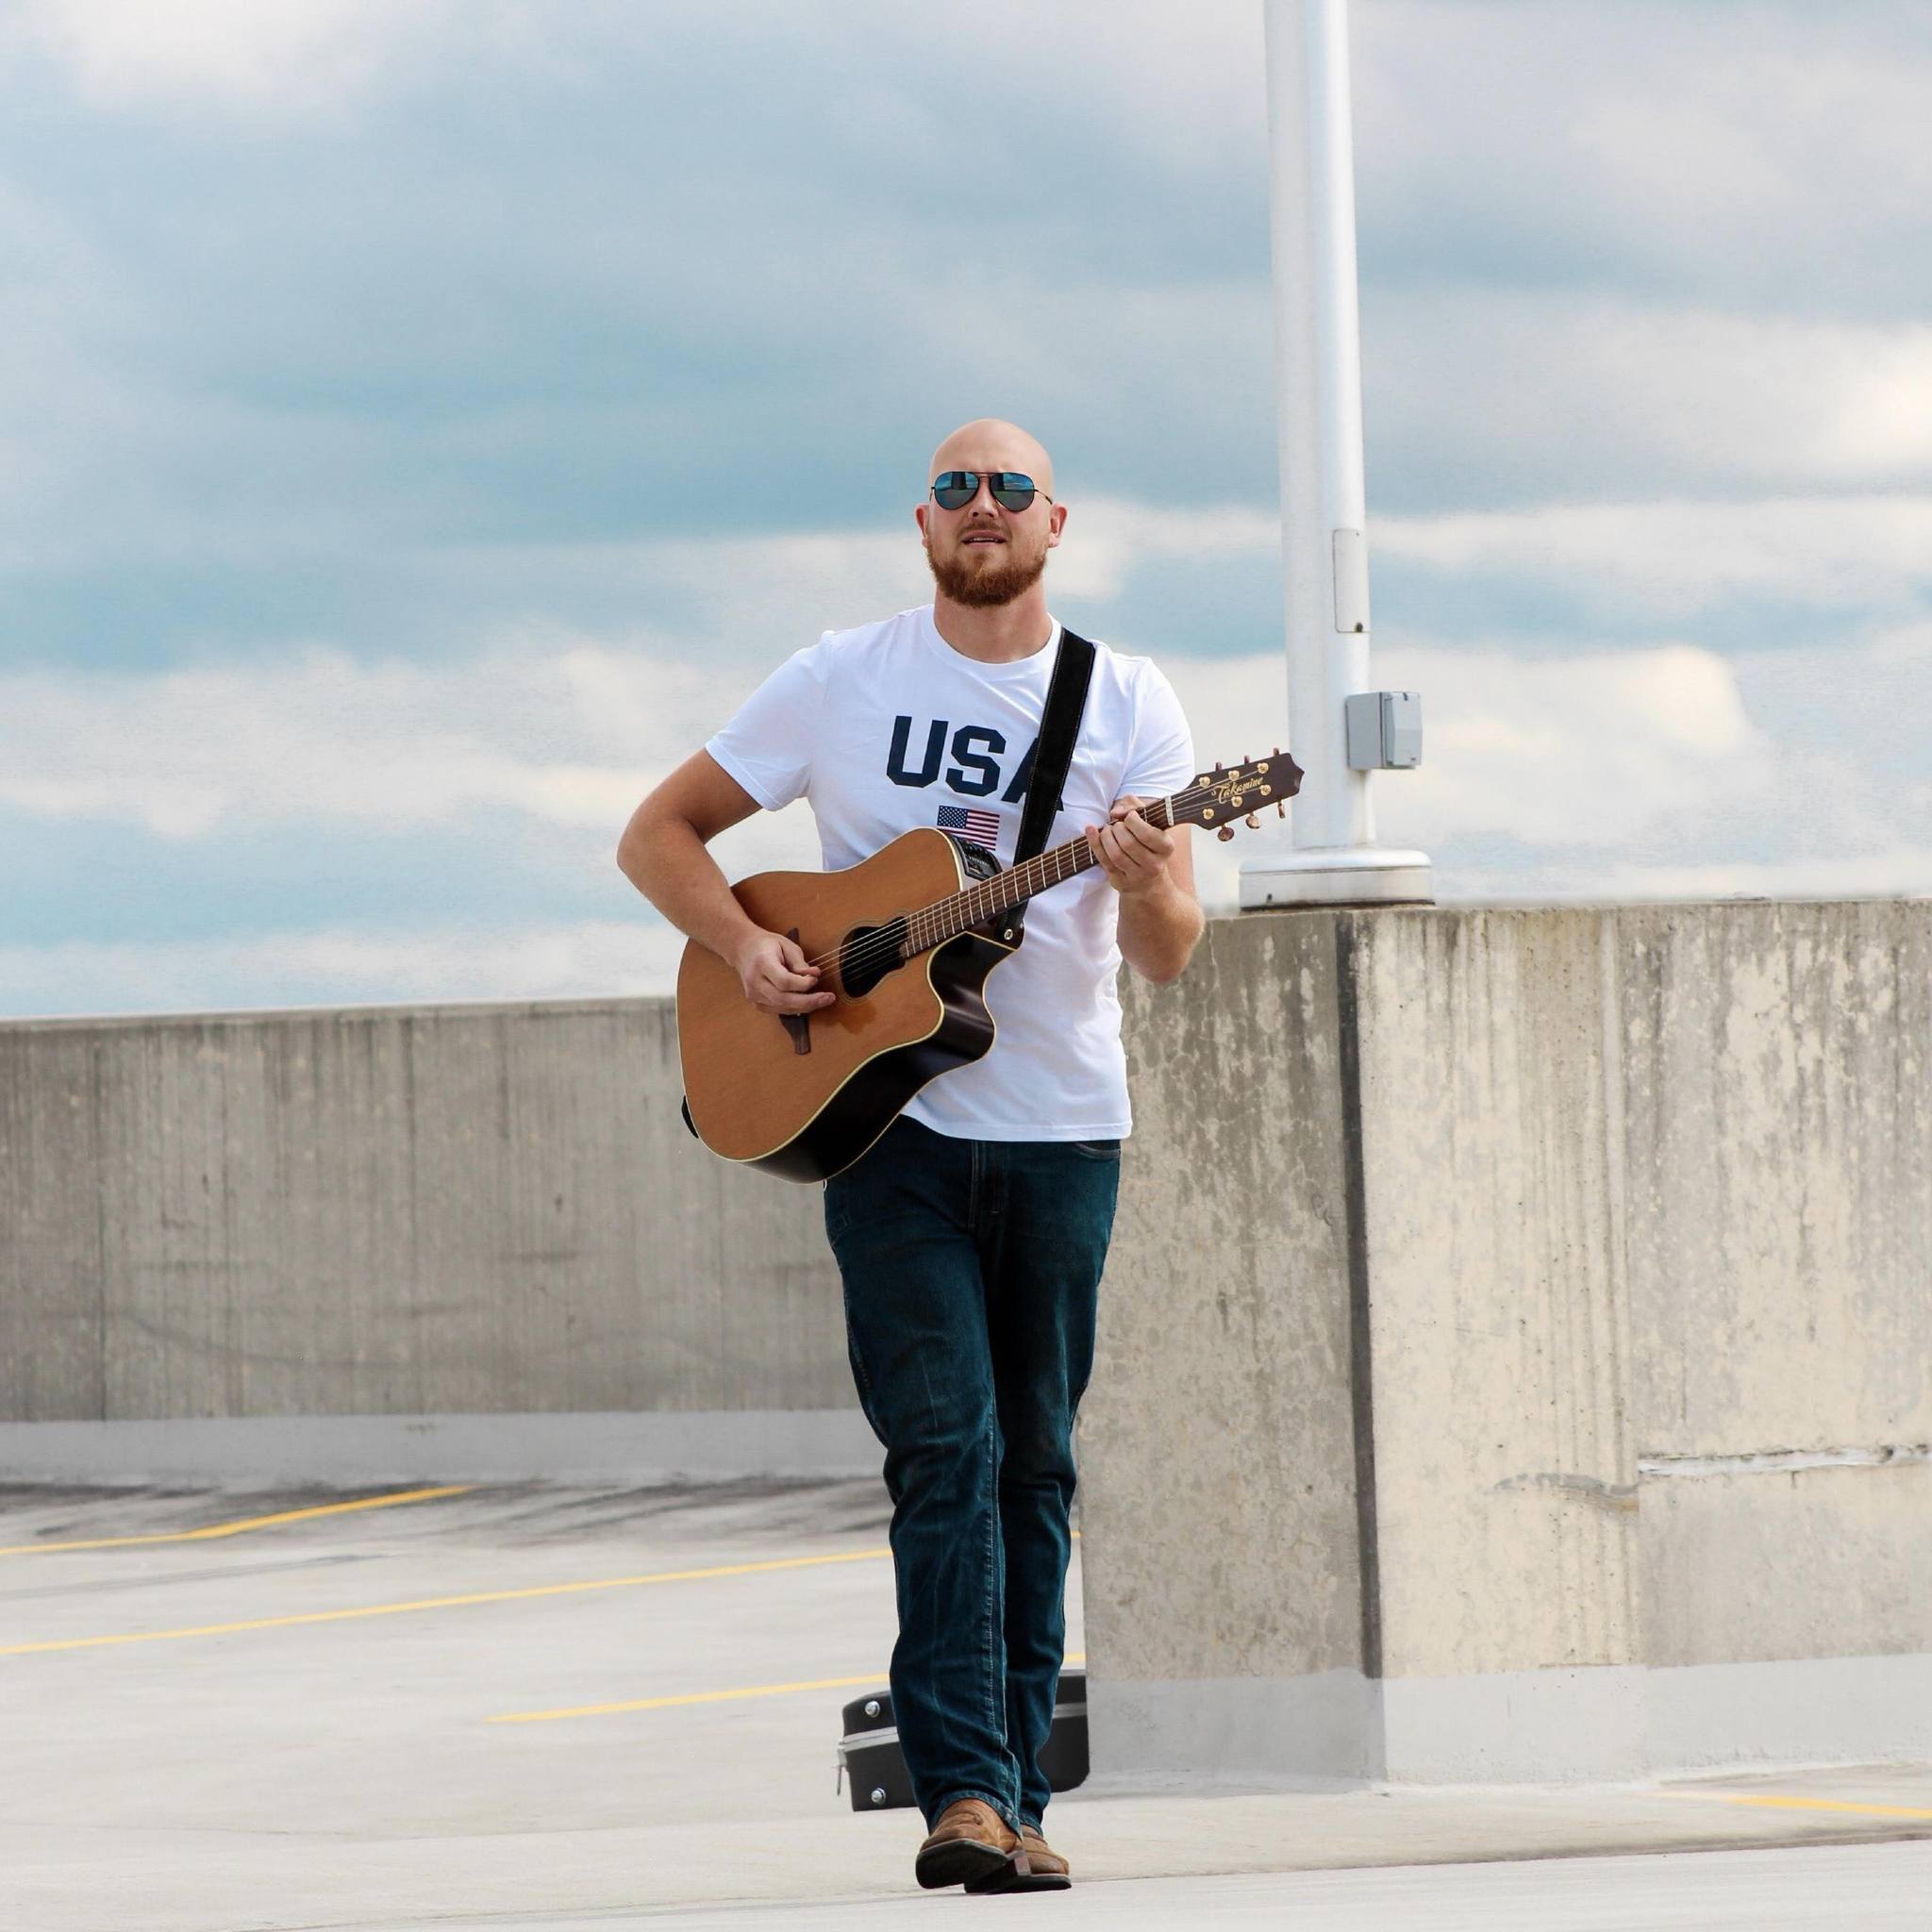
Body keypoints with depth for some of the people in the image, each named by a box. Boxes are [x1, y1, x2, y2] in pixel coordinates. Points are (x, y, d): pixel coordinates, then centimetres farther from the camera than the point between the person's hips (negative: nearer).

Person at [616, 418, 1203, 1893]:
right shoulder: (844, 681, 2)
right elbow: (657, 833, 7)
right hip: (890, 1120, -2)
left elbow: (1170, 957, -3)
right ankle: (961, 1790, -17)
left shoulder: (1128, 704, 2)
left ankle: (1014, 1796, 12)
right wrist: (747, 945, -11)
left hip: (1062, 1129, 2)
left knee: (1033, 1467, 6)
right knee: (945, 1445, -12)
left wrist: (1148, 889, -26)